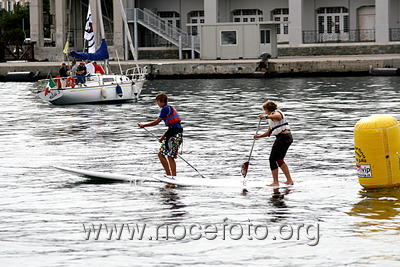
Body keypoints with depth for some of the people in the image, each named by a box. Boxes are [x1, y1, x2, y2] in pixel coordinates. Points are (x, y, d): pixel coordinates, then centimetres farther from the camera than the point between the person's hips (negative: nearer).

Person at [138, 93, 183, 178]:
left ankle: (174, 176, -10)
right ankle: (169, 175, 9)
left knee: (170, 157, -10)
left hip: (176, 135, -10)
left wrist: (144, 125, 3)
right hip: (172, 133, 10)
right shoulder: (170, 109, 21)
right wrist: (163, 137, 28)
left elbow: (156, 122, -8)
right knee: (161, 154, 11)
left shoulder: (165, 109, -9)